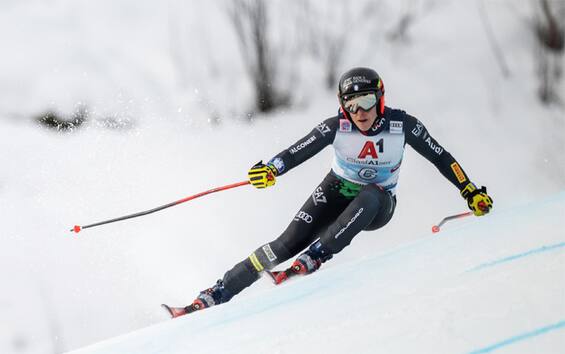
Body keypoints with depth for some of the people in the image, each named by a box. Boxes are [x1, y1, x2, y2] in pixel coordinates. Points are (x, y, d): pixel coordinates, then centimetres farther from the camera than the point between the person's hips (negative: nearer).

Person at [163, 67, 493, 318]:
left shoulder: (402, 125, -18)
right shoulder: (337, 127, -17)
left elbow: (440, 157, -7)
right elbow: (298, 152, -22)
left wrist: (471, 192, -9)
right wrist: (270, 169, -42)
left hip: (377, 207, 0)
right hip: (336, 193, 0)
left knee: (369, 196, -39)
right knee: (288, 243, -19)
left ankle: (312, 259, -41)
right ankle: (215, 295, -19)